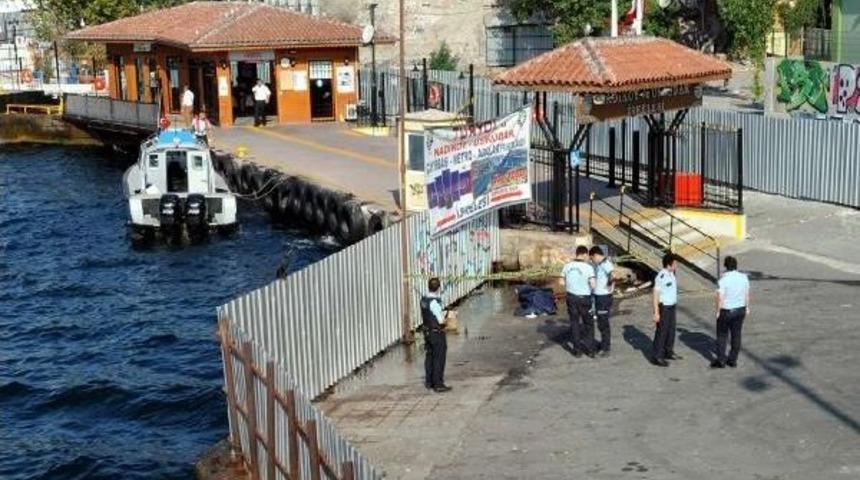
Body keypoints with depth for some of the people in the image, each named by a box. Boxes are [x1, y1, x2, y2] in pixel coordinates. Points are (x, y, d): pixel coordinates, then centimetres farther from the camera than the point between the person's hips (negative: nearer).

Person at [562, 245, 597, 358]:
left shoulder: (567, 266, -2)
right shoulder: (588, 267, -15)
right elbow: (593, 285, -21)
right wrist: (591, 289, 1)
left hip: (571, 297, 3)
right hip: (584, 298, -3)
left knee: (574, 323, 13)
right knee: (588, 323, 13)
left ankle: (577, 350, 16)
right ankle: (590, 349, 14)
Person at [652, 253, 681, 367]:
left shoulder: (671, 274, 6)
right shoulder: (661, 277, -22)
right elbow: (656, 295, -20)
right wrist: (656, 312, -20)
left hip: (671, 306, 9)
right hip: (663, 307, -9)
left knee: (671, 330, 18)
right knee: (661, 332, -2)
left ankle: (668, 352, 33)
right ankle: (657, 357, 5)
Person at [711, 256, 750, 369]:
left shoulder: (723, 280, -20)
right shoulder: (744, 277, -5)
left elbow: (720, 298, -19)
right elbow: (747, 294, 6)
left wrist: (718, 312, -7)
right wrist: (747, 307, 18)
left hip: (726, 311, -5)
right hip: (740, 310, 5)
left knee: (722, 336, 10)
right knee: (736, 335, 13)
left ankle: (720, 361, 13)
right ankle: (733, 360, 19)